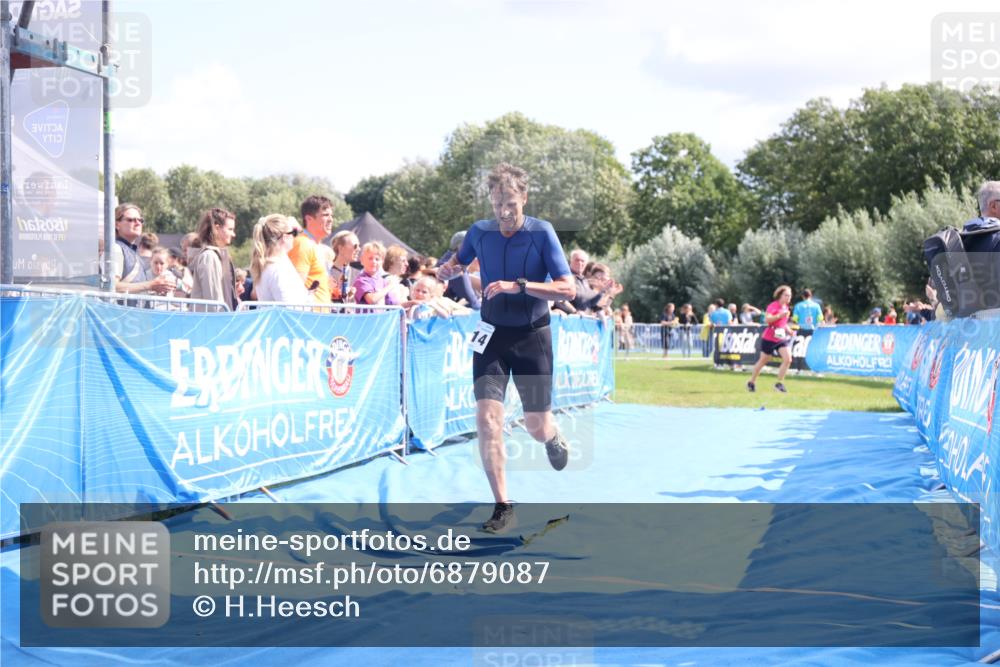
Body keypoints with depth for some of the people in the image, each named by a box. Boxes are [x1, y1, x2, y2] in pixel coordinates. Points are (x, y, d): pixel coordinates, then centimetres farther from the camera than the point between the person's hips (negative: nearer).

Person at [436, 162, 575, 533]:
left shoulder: (542, 233, -13)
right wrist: (447, 270, -4)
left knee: (537, 428, 5)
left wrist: (518, 285, -30)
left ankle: (554, 438, 46)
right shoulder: (479, 232, -2)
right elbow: (459, 261, 20)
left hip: (532, 337, -2)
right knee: (487, 417, -15)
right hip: (492, 335, 2)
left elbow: (568, 290, -19)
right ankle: (502, 507, -6)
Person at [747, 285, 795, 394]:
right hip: (769, 338, -6)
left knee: (788, 359, -13)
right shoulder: (773, 306, -12)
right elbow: (767, 319, -24)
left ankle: (779, 383, -3)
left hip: (782, 338, 6)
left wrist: (789, 330, 10)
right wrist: (779, 315, -32)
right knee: (763, 361, 6)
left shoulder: (785, 307, 11)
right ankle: (751, 382, 25)